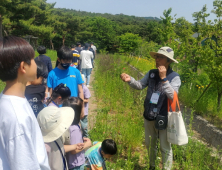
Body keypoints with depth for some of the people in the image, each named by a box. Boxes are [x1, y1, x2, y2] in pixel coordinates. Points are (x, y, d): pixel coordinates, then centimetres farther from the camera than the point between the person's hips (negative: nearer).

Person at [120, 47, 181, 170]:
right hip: (149, 116, 5)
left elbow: (172, 96, -26)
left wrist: (163, 78, -31)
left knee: (165, 147, 9)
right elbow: (140, 85, 5)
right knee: (150, 144, 23)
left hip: (164, 118, -5)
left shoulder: (174, 77, -15)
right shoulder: (151, 73, -2)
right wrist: (130, 80, -14)